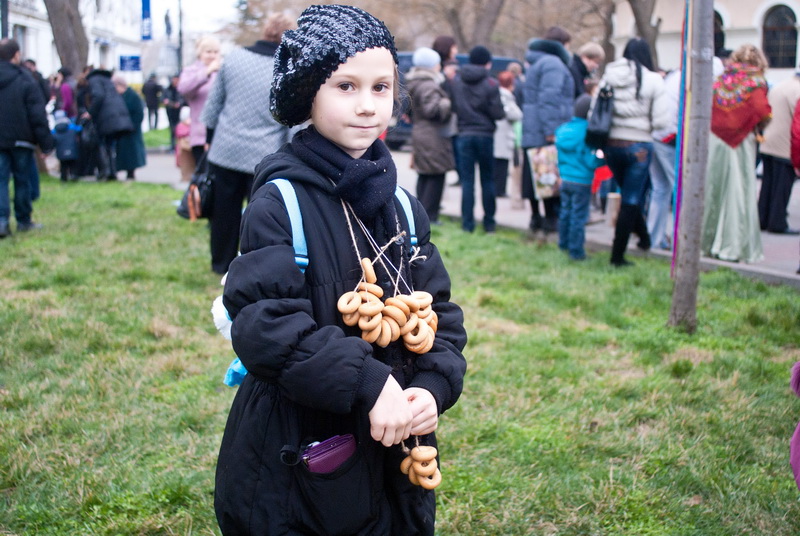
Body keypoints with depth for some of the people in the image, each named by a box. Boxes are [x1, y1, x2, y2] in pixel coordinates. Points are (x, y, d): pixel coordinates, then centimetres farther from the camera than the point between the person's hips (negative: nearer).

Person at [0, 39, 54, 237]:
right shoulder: (25, 81, -10)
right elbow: (38, 115, -11)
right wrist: (46, 142, -7)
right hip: (20, 139, -3)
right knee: (22, 180, 7)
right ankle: (23, 221, 16)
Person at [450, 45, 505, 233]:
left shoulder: (456, 82, 0)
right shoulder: (491, 84, -8)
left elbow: (453, 107, 3)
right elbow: (498, 113, -10)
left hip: (464, 135, 2)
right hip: (485, 135, -2)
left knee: (467, 180, 4)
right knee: (487, 180, 8)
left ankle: (468, 223, 1)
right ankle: (489, 222, 11)